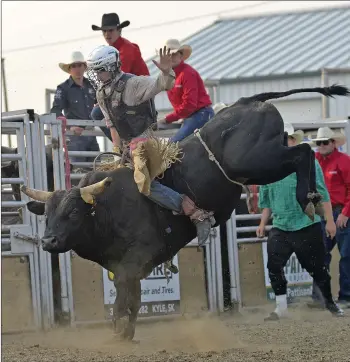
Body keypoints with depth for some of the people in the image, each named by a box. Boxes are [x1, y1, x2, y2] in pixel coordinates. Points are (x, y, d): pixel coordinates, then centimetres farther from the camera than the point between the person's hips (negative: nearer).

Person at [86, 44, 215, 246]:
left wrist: (166, 72, -45)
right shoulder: (102, 95, 13)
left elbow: (161, 85, -23)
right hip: (129, 145, 10)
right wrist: (117, 151, 13)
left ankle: (198, 215, -28)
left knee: (146, 185, -27)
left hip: (144, 140, -10)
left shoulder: (132, 84, -13)